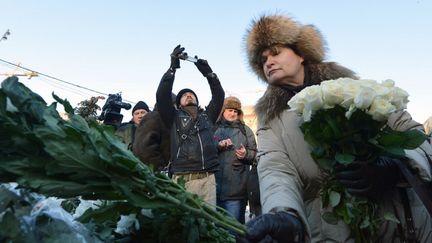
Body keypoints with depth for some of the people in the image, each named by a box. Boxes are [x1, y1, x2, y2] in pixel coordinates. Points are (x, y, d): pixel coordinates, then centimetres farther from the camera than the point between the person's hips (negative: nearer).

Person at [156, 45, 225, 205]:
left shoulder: (207, 116, 21)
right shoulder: (174, 118, 14)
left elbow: (219, 96, 15)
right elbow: (162, 95, 1)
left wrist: (207, 72, 11)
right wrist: (173, 67, -1)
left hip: (208, 178, 3)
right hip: (183, 179, -2)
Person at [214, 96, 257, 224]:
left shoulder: (245, 130, 11)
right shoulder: (214, 128, 8)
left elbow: (254, 153, 8)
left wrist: (246, 154, -13)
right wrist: (218, 145, -14)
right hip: (215, 184, 1)